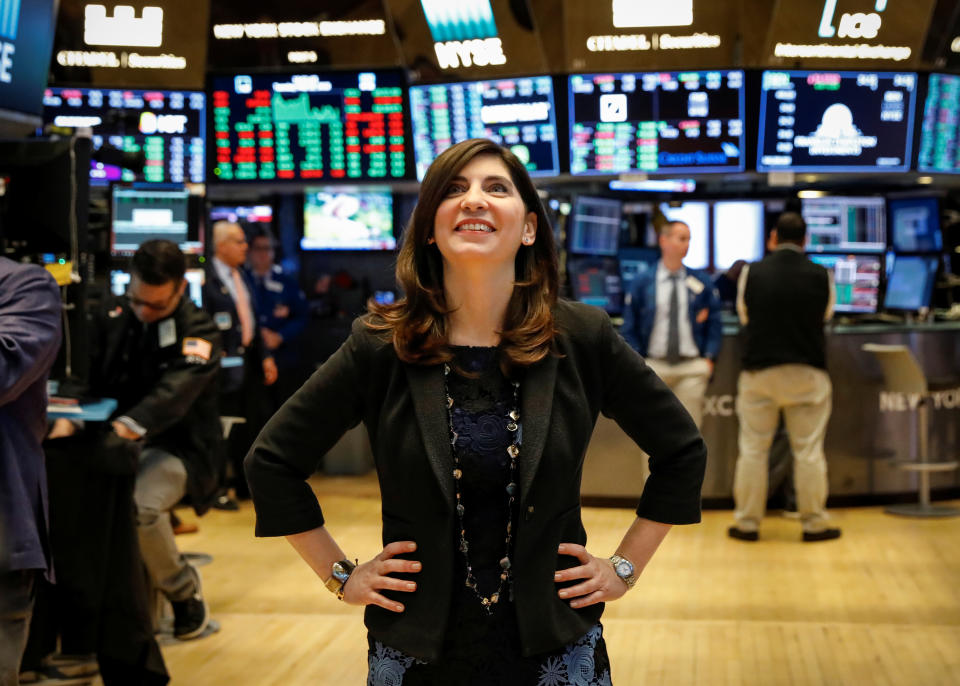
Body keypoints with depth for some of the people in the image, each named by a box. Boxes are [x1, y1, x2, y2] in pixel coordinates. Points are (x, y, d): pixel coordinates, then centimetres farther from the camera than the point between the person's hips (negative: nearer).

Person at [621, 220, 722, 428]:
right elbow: (630, 327, 6)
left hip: (692, 366, 1)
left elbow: (714, 323, 9)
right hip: (654, 366, -1)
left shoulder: (702, 282, 7)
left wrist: (709, 358, -2)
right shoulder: (642, 282, 3)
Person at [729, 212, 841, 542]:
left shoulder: (752, 273, -5)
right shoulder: (820, 276, -5)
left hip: (759, 370, 0)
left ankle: (747, 524, 13)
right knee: (808, 451, 6)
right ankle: (814, 524, 12)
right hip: (807, 373, 0)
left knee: (753, 450, 7)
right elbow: (826, 315, 10)